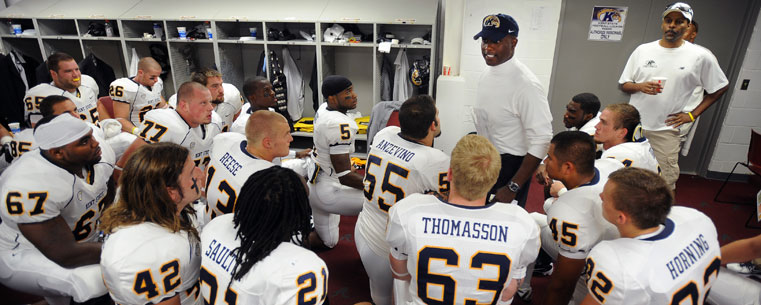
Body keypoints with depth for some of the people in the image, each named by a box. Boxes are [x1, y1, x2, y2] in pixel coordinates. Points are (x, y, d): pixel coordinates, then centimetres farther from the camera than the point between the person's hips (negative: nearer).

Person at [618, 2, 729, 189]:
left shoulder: (701, 56, 0)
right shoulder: (643, 50, 4)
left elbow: (720, 87, 11)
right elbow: (623, 84, 8)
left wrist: (692, 115, 3)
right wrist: (640, 87, -14)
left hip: (665, 130, -1)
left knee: (665, 183, 0)